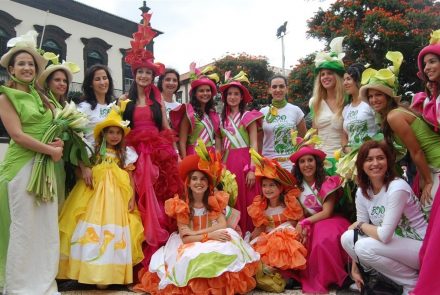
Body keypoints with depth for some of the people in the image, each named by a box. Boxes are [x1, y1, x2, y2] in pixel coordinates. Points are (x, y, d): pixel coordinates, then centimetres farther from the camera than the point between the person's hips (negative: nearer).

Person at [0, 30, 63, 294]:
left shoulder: (40, 95, 16)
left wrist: (60, 143, -4)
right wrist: (51, 150, -11)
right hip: (22, 166, -6)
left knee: (47, 226, 9)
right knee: (24, 226, -1)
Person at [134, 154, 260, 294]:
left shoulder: (215, 200, 0)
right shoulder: (181, 205, -8)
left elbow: (223, 226, -14)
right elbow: (185, 237, -15)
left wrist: (196, 232, -21)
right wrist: (210, 235, -28)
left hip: (214, 242, 2)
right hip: (190, 246, -2)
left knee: (228, 248, -29)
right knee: (192, 258, -36)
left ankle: (223, 283, -5)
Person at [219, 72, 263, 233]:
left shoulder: (248, 116, -1)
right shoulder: (222, 118, 13)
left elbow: (254, 144, -5)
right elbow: (222, 144, 13)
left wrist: (252, 169, -13)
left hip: (244, 161, -4)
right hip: (227, 162, 4)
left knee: (245, 200, -1)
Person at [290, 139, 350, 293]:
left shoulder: (327, 182, -10)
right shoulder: (296, 185, 0)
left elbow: (327, 213, -15)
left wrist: (304, 222, -23)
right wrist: (302, 226, -21)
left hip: (328, 221, -3)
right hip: (308, 223, 3)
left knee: (323, 240, -33)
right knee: (299, 240, -27)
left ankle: (322, 280, -11)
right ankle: (308, 279, -7)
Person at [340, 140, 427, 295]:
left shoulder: (397, 187, -25)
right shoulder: (362, 192, -3)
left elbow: (384, 235, -28)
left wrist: (359, 225, -10)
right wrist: (355, 268, -2)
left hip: (421, 246, -7)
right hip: (393, 244, 7)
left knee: (364, 247, -26)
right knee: (347, 238, -11)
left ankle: (413, 282, -2)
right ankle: (386, 280, 7)